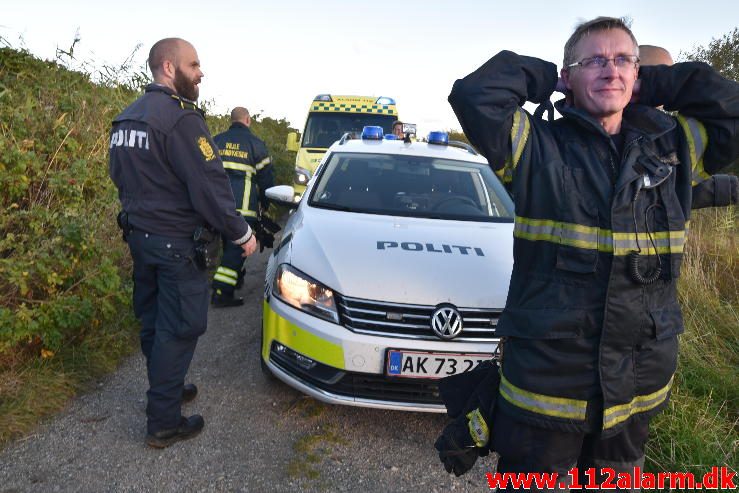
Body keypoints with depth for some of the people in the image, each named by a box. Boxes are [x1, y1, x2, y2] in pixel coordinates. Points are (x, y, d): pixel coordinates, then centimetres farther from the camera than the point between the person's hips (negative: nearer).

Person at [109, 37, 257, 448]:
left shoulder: (126, 118, 11)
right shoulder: (181, 117, -19)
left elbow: (121, 177, 17)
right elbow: (209, 185, -22)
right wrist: (242, 232, -12)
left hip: (139, 234, 9)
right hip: (176, 243, -9)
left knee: (153, 320, 19)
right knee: (178, 329, 1)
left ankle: (166, 388, 37)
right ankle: (164, 422, 10)